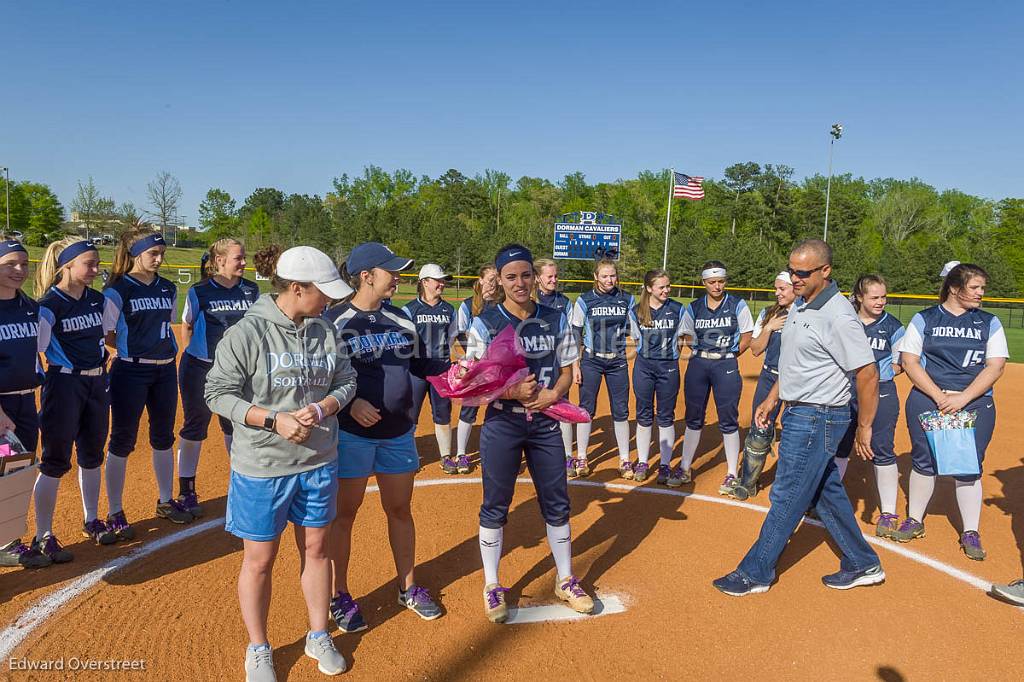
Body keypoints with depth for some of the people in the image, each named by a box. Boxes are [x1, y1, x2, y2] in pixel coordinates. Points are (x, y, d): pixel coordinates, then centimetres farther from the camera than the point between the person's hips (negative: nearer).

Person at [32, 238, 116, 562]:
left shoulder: (97, 299, 6)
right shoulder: (49, 304, -14)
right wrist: (45, 380, -22)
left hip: (97, 383, 7)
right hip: (64, 385, -6)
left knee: (92, 455, 17)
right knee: (55, 462, 1)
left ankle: (91, 521, 32)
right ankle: (43, 536, 13)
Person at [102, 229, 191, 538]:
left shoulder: (168, 288, 8)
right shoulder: (118, 289, -10)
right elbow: (105, 335, -9)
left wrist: (162, 345, 5)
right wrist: (136, 348, -5)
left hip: (165, 369, 6)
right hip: (130, 372, -6)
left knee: (163, 437, 15)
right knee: (122, 441, 2)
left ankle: (166, 501, 29)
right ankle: (115, 514, 13)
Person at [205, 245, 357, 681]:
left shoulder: (323, 332, 0)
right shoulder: (247, 332, -16)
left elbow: (346, 380, 6)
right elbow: (218, 393, -15)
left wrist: (322, 408, -14)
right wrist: (275, 420, -23)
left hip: (319, 462, 5)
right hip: (262, 467, -4)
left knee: (316, 548, 17)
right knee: (259, 560, 10)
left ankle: (318, 637, 38)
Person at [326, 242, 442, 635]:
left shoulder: (399, 319, 7)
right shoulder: (335, 321, -10)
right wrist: (351, 402, -24)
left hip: (398, 432, 5)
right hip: (352, 433, -5)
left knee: (400, 509, 14)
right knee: (345, 511, 7)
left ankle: (408, 588, 30)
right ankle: (341, 595, 24)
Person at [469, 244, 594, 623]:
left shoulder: (556, 319, 3)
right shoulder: (485, 324, -6)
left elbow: (567, 371, 7)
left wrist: (552, 395, -13)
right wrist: (514, 392, -22)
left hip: (546, 425, 3)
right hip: (501, 425, -3)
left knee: (557, 504, 12)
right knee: (495, 507, 7)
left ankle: (565, 580, 31)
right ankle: (492, 586, 25)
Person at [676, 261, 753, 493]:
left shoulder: (738, 306, -3)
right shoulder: (693, 308, 5)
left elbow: (746, 339, 1)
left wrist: (726, 356, 2)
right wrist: (704, 354, 3)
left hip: (726, 365, -3)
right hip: (697, 365, 3)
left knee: (728, 420, 1)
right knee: (693, 419, 10)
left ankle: (732, 475, 11)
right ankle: (685, 469, 21)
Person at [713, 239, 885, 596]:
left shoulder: (838, 315, -21)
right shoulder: (799, 305, 8)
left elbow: (868, 373, -21)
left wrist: (864, 428, -16)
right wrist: (772, 398, 19)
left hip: (817, 417, -10)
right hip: (799, 414, 10)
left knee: (787, 497, 0)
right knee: (827, 492, 18)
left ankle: (755, 573, 12)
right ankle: (863, 565, 33)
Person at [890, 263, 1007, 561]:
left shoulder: (989, 323, 6)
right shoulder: (924, 319, 3)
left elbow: (995, 367, -2)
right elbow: (910, 361, -2)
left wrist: (962, 398, -15)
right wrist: (939, 396, -13)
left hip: (975, 405, 1)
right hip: (926, 401, 0)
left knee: (969, 467, 2)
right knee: (924, 461, 6)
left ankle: (970, 533, 15)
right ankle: (915, 521, 22)